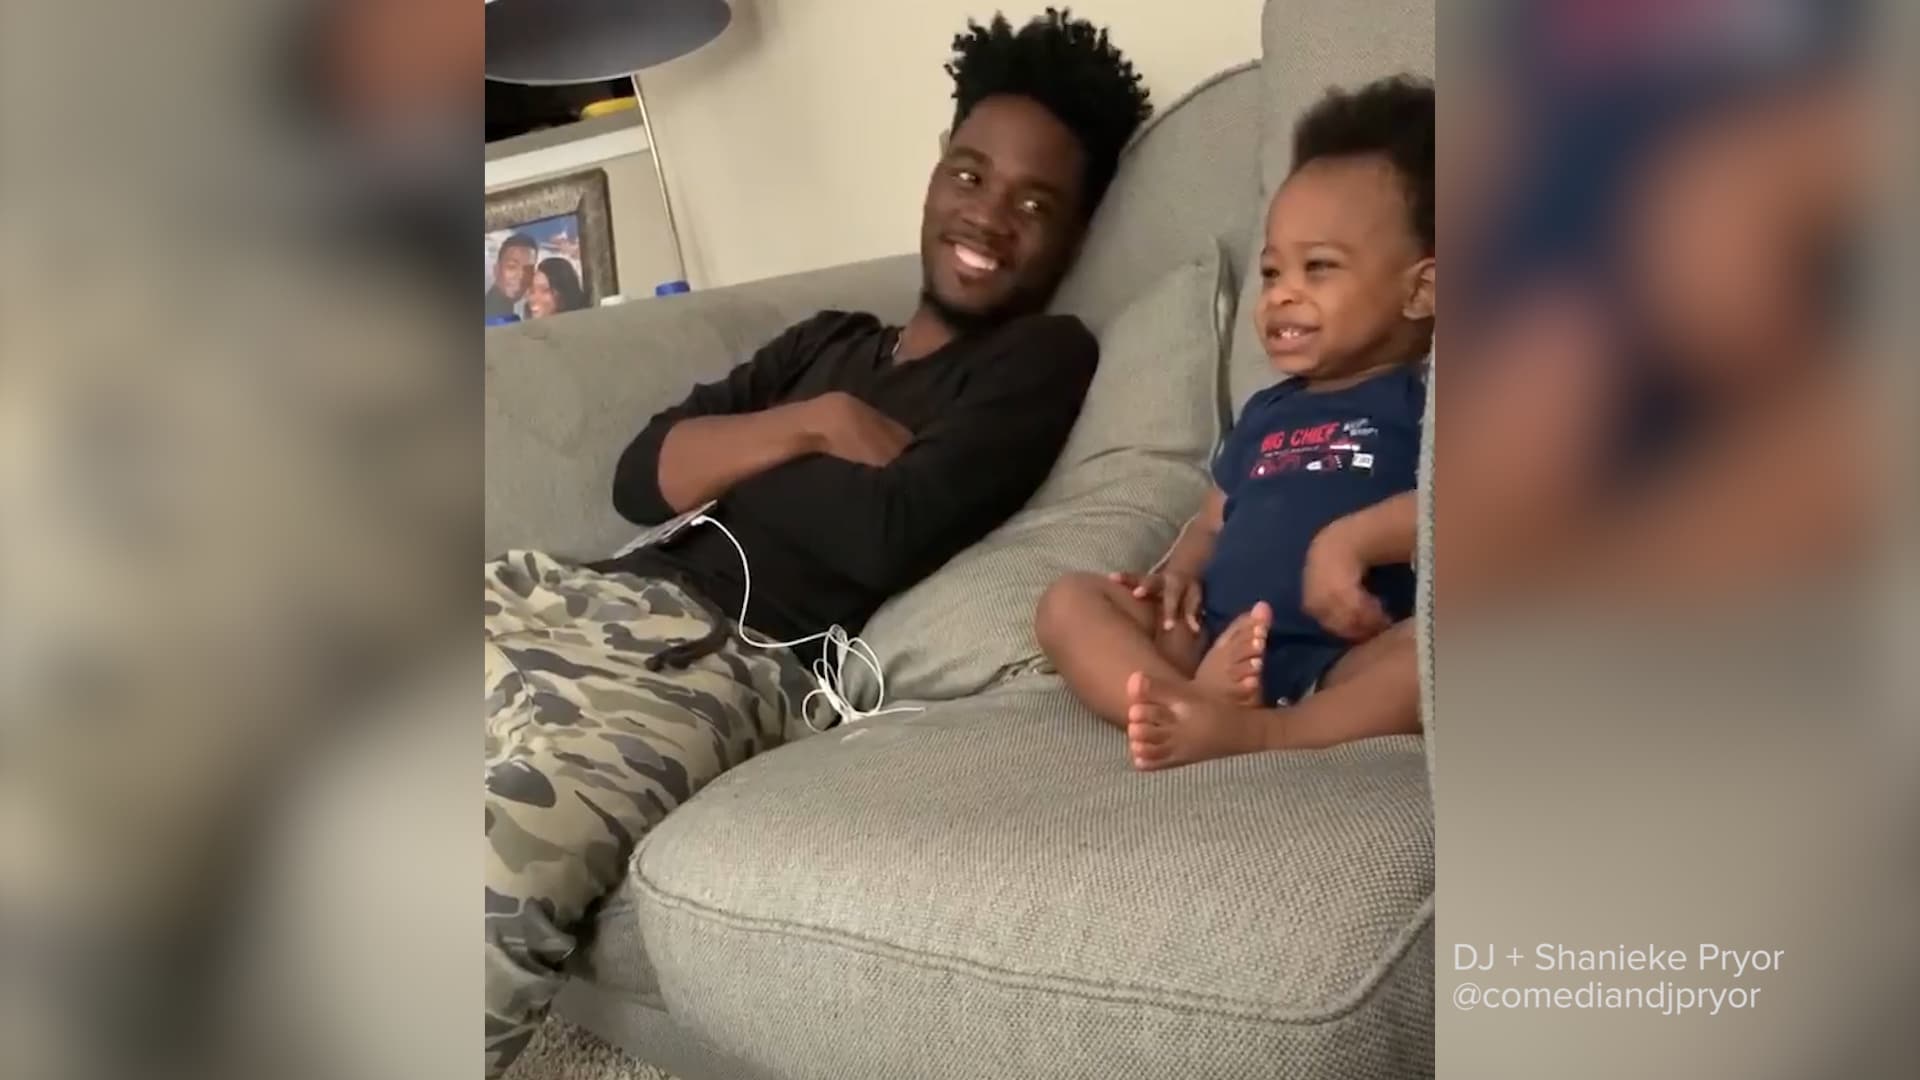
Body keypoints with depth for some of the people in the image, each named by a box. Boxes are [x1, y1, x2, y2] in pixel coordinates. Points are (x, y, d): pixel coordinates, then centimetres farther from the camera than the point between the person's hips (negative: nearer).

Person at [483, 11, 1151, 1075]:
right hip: (591, 594, 8)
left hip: (724, 658, -7)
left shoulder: (1044, 358, 6)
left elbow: (893, 536, -11)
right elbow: (641, 474, 13)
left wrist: (737, 457, 6)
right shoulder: (826, 343, 27)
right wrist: (817, 424, -1)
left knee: (500, 866, -36)